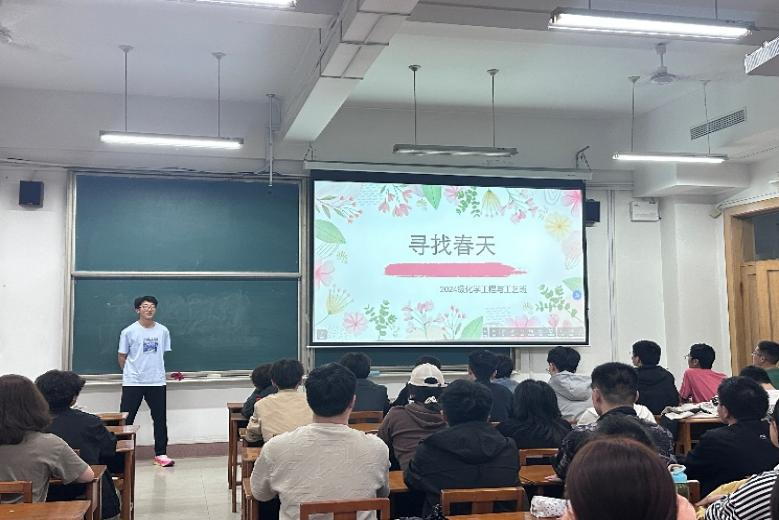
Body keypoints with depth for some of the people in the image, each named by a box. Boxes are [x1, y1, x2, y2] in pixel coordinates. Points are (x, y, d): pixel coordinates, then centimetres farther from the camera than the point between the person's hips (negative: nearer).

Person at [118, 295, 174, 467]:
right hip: (132, 383, -2)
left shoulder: (163, 331, 2)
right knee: (126, 420, 2)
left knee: (160, 419, 6)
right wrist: (131, 373, 9)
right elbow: (122, 357, 3)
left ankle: (160, 454, 15)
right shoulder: (129, 332, -6)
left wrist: (154, 371, 12)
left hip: (157, 382, 3)